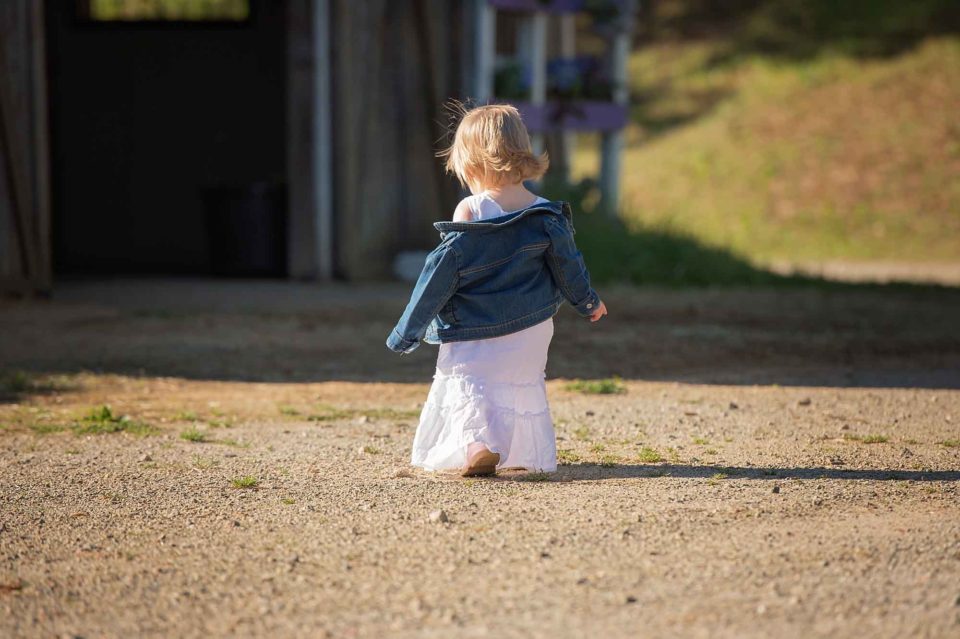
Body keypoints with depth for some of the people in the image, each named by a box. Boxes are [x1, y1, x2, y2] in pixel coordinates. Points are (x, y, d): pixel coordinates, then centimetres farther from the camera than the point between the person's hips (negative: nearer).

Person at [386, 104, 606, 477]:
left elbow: (441, 273, -10)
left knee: (469, 391, -7)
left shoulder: (469, 213, -13)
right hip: (532, 333, 4)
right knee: (525, 390, 20)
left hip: (474, 337, -4)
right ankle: (529, 452, 14)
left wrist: (408, 330, -3)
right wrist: (589, 303, 28)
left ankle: (479, 441, -32)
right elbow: (568, 265, 8)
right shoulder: (546, 216, -2)